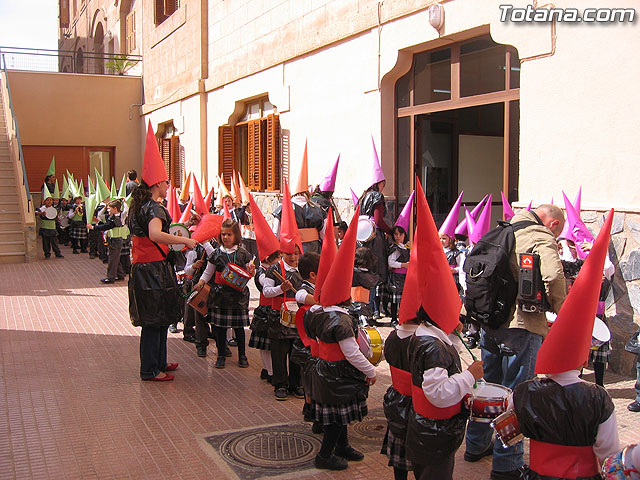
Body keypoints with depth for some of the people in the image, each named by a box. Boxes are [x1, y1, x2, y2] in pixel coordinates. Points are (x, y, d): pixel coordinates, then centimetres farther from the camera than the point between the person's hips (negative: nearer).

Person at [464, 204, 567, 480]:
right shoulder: (543, 240, -10)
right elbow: (553, 276, -28)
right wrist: (560, 308, -12)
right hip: (523, 325, -7)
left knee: (489, 384, 21)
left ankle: (476, 446, 35)